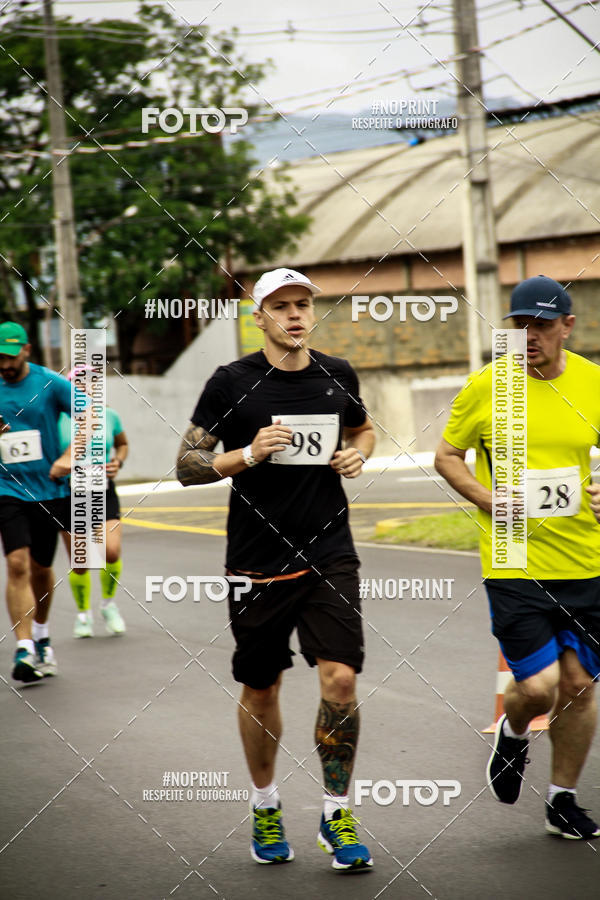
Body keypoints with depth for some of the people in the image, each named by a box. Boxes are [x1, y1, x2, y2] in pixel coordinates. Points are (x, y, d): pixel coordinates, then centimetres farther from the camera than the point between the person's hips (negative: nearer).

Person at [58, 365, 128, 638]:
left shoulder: (109, 416, 3)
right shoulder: (58, 419, -7)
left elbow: (123, 444, 21)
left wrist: (118, 462, 1)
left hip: (104, 493, 2)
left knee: (111, 551, -16)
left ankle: (108, 603, 11)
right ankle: (83, 613, 26)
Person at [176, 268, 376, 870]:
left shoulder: (337, 376, 5)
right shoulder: (232, 382, -5)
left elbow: (362, 428, 25)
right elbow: (187, 465, -3)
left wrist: (357, 454, 3)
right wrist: (248, 454, -18)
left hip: (329, 556, 1)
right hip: (258, 565, -1)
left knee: (340, 680, -11)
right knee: (260, 690, 10)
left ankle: (336, 815, 3)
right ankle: (265, 806, 32)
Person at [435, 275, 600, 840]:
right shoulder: (486, 385, -5)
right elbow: (446, 457, 5)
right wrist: (491, 501, -10)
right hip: (514, 563, -3)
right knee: (538, 687, -11)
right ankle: (513, 734, 25)